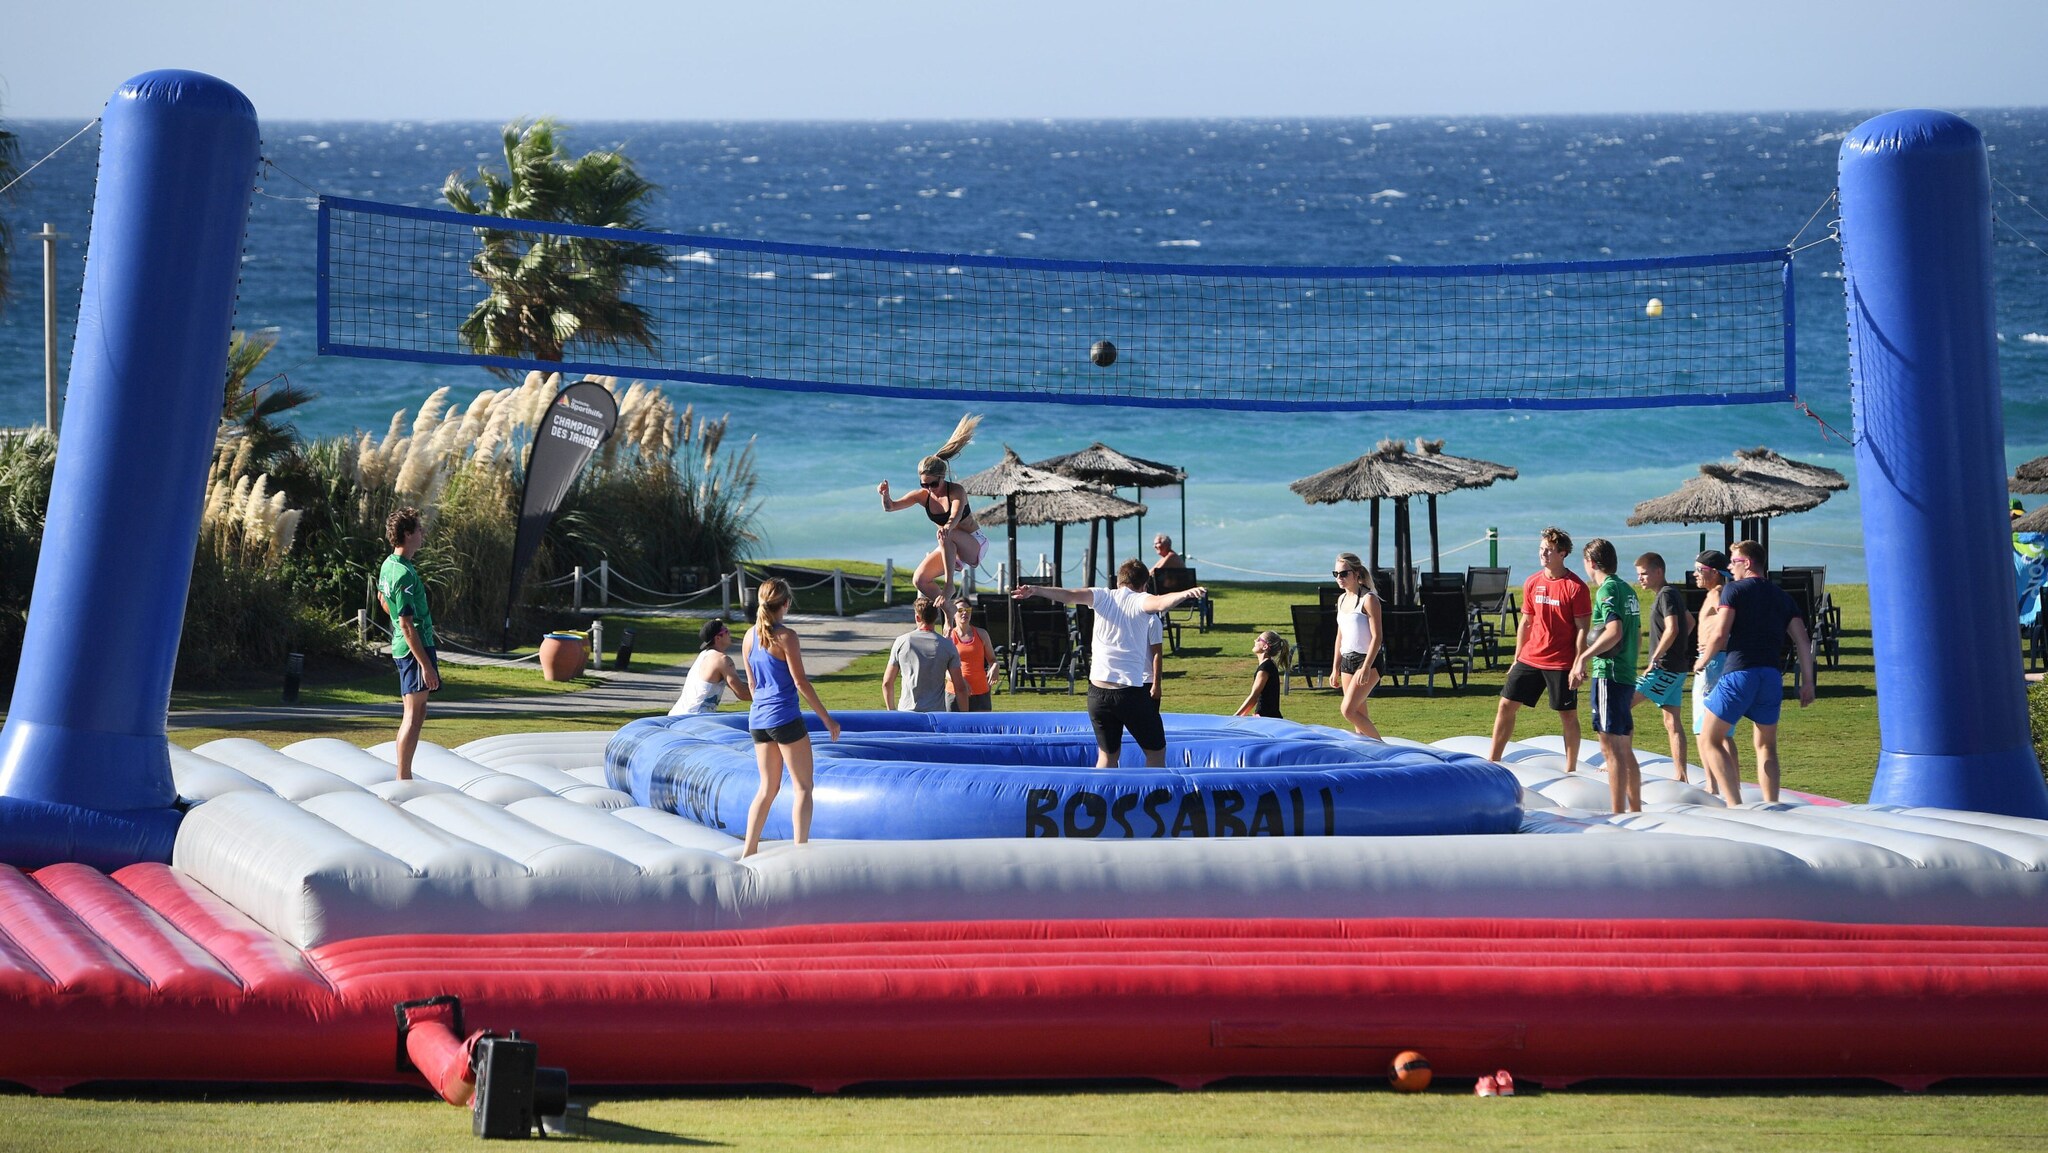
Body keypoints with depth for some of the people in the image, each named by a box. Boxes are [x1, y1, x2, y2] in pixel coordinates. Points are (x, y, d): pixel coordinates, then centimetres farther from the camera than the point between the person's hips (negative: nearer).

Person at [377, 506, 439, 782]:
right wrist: (425, 664, -23)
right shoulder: (405, 575, -22)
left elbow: (382, 598, 27)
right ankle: (403, 779, -9)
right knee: (414, 714, -8)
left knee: (416, 712, 16)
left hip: (401, 647, 10)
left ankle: (404, 778, 19)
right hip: (415, 647, -10)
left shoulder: (388, 564, 8)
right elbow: (407, 625, -24)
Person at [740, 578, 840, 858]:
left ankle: (748, 851, 13)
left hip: (758, 718, 7)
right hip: (785, 718, -7)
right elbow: (800, 682, -12)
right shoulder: (786, 636, -12)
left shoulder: (750, 636, 7)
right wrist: (826, 718, -6)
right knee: (803, 787, 1)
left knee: (768, 788, 16)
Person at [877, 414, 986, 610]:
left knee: (946, 536, -38)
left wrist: (947, 527, -64)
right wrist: (885, 494, -32)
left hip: (973, 545, -7)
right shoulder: (923, 496, -7)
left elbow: (955, 515, -41)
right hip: (950, 549, 7)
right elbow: (890, 507, -9)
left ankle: (949, 584, -36)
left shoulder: (956, 491, -22)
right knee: (919, 580, -9)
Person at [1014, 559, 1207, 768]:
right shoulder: (1139, 600, -3)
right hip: (1131, 693, -4)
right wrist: (1185, 594, -41)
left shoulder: (1103, 597, 6)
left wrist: (1036, 590, -19)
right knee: (1156, 753, 10)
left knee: (1108, 755, 16)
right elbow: (1160, 604, -25)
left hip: (1098, 693, 4)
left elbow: (1071, 596, -11)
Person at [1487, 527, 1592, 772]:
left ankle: (1570, 771, 13)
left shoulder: (1575, 587, -10)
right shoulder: (1532, 583, 6)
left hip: (1561, 664, -5)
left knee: (1568, 716, 2)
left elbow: (1582, 629, -9)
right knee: (1507, 705, 4)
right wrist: (1517, 659, 15)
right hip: (1530, 658, 5)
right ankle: (1492, 761, 12)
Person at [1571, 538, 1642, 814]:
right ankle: (1635, 811, 19)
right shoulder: (1627, 590, 16)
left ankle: (1618, 815, -11)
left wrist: (1584, 657, -21)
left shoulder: (1607, 590, -11)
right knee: (1625, 750, 15)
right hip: (1627, 675, 9)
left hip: (1608, 675, -9)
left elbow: (1614, 631, -24)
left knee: (1611, 749, -9)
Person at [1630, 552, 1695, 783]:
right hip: (1676, 667, 10)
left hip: (1665, 667, -10)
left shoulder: (1666, 595, -13)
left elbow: (1672, 630, -24)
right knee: (1672, 721, 8)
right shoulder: (1672, 593, 16)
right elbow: (1689, 621, 31)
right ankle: (1680, 776, 7)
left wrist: (1655, 658, -19)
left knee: (1624, 705, -10)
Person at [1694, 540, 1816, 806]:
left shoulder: (1735, 589, 1)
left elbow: (1719, 634, -8)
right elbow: (1803, 642, 10)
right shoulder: (1783, 598, 17)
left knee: (1709, 740, 2)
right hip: (1772, 676, 6)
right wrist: (1807, 682, 12)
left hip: (1739, 672, -5)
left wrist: (1703, 660, 9)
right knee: (1766, 746, 18)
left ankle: (1735, 805, -11)